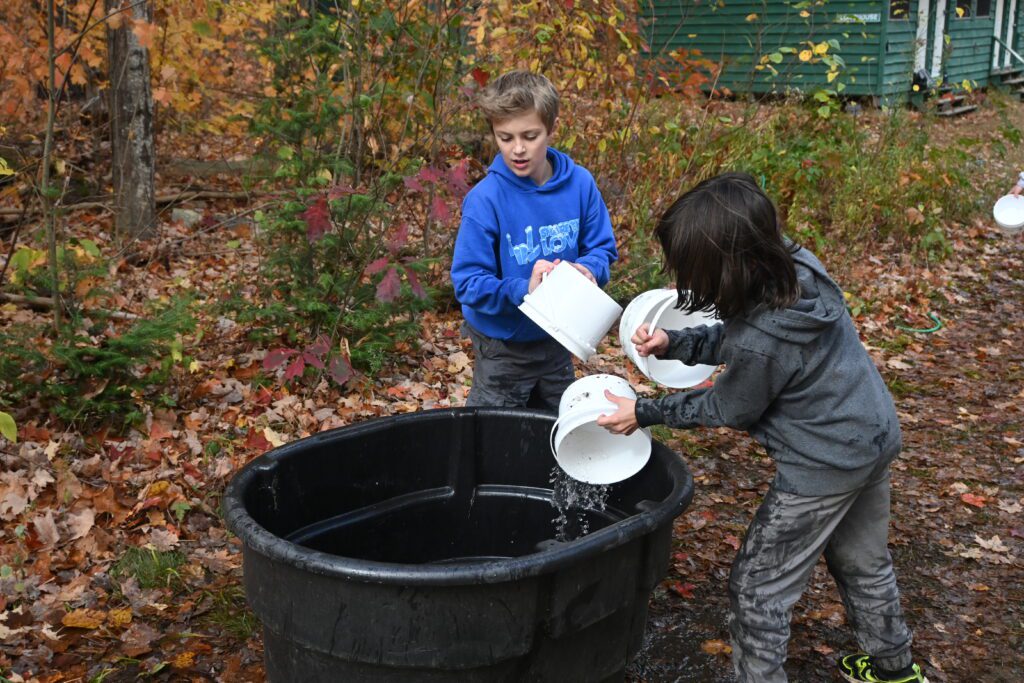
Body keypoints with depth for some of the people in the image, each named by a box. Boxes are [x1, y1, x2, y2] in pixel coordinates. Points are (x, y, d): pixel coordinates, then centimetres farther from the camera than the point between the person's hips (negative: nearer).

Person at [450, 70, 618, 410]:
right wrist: (523, 290, -34)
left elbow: (603, 248, -1)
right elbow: (468, 283, -20)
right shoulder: (485, 199, -22)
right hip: (502, 348, -4)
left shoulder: (580, 184, -11)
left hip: (558, 339, 4)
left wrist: (588, 268, -23)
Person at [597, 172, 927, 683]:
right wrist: (673, 344, -6)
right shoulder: (800, 265, -10)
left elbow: (727, 409, -12)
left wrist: (645, 413, -3)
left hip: (825, 467, -9)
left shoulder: (760, 342, -33)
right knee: (862, 562, 30)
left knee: (757, 588, 7)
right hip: (875, 436, 9)